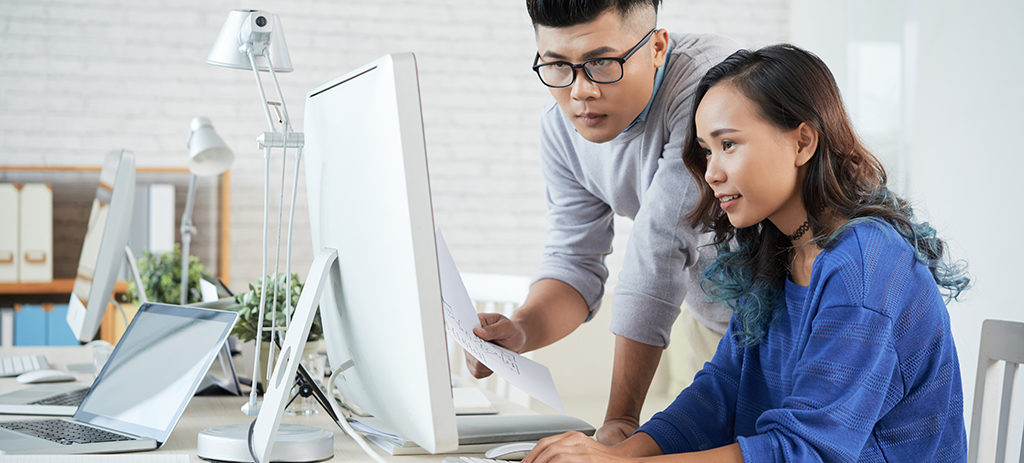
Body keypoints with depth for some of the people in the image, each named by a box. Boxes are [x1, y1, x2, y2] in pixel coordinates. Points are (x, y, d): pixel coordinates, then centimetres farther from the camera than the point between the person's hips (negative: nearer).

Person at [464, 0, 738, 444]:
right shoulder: (561, 127, -8)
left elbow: (661, 248, -35)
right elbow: (575, 260, -6)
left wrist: (623, 416, -35)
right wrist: (520, 331, -28)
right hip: (711, 318, 6)